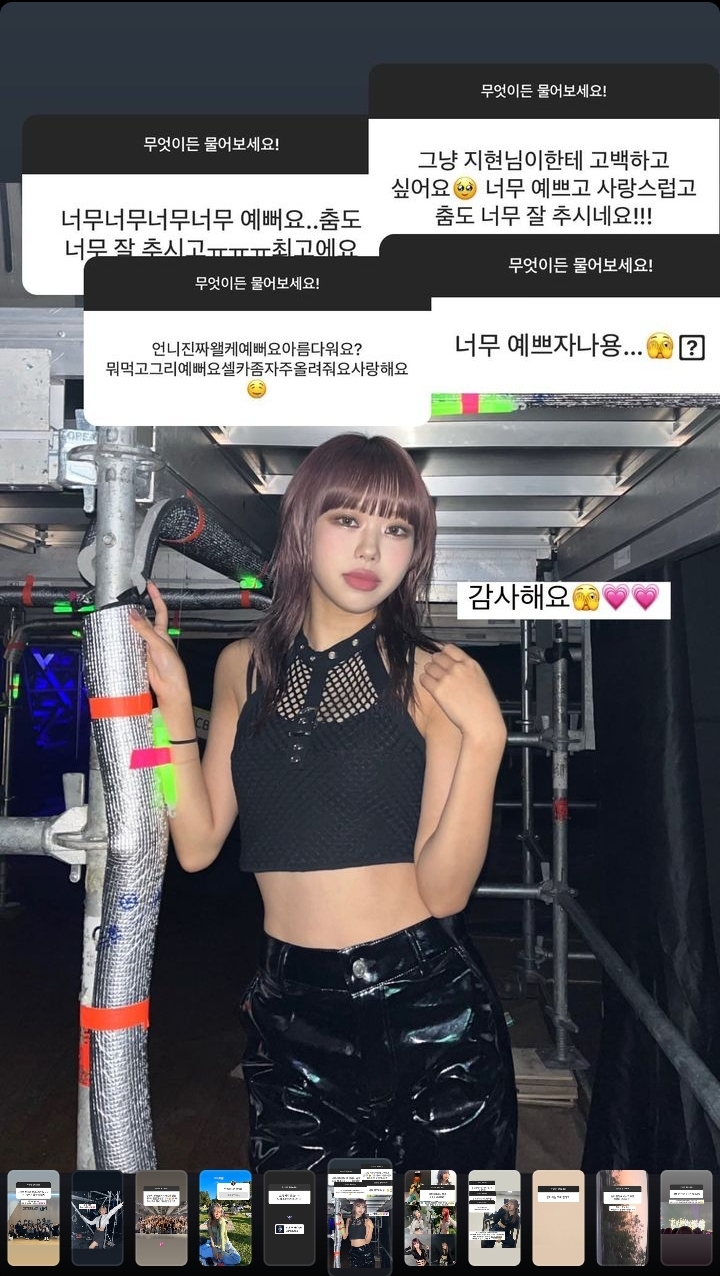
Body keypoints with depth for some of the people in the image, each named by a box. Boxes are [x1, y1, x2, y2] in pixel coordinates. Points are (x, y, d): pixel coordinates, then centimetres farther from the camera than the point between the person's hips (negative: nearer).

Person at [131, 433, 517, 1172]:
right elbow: (197, 846, -1)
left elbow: (445, 889, -13)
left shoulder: (436, 679, -9)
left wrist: (482, 737, -24)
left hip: (426, 1008, -2)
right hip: (289, 1013, 3)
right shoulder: (243, 668, 3)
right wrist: (173, 703, -8)